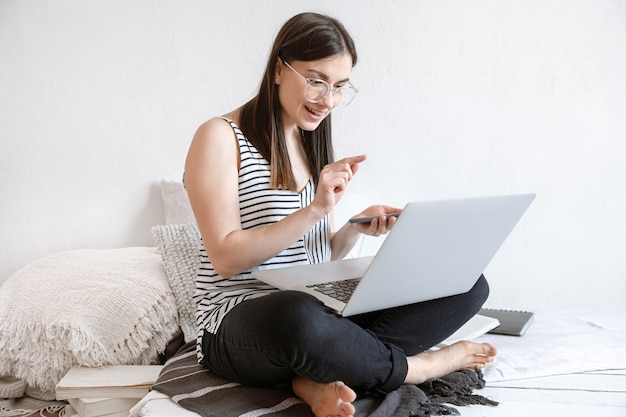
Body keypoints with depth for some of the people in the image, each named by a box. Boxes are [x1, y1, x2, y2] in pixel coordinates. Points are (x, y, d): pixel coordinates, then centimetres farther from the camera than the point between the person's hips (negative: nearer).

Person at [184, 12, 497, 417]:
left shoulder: (311, 143, 16)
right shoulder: (221, 137, -6)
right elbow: (227, 258, -15)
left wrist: (356, 228, -5)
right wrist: (315, 209, -20)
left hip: (319, 306, 7)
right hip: (238, 325, -7)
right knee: (300, 315, -44)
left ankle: (321, 378, -21)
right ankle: (415, 367, -13)